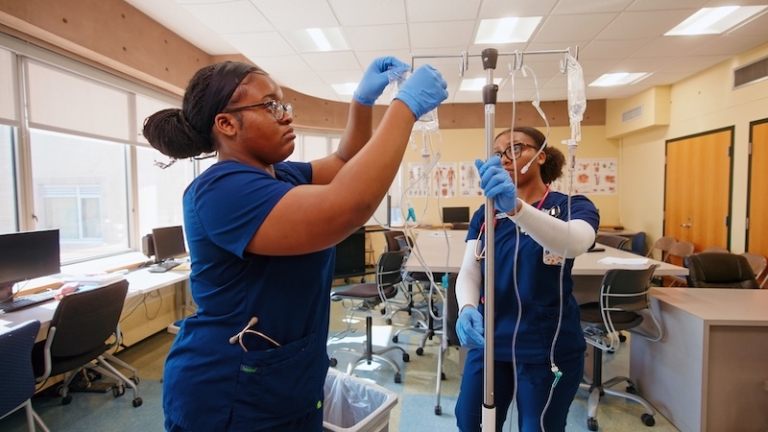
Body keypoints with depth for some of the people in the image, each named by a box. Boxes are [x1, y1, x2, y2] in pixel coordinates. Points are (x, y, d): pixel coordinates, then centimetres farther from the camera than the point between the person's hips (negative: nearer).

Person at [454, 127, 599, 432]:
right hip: (489, 340, 4)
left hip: (548, 347, -3)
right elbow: (469, 271, -7)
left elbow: (574, 243, -32)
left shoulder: (573, 207, -8)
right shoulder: (485, 214, 4)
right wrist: (467, 308, -28)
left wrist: (515, 207, -49)